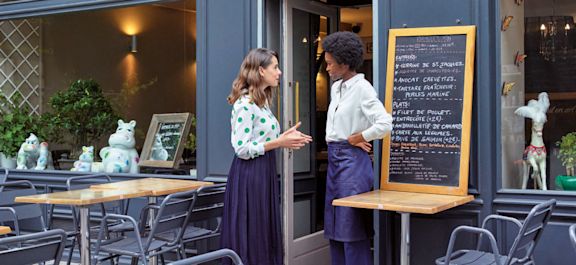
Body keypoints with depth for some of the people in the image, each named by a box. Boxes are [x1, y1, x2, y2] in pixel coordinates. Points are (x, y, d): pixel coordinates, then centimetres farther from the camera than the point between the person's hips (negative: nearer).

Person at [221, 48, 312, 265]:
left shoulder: (263, 101, 14)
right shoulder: (245, 103, -16)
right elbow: (241, 148, -21)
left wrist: (285, 138, 6)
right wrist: (278, 143, -20)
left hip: (265, 173, 9)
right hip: (249, 175, -9)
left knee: (266, 236, 12)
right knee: (249, 238, -1)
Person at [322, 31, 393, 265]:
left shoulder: (362, 88, -13)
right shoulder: (336, 87, 12)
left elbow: (385, 124, -24)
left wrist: (357, 138, -12)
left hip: (352, 160, -9)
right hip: (334, 158, 9)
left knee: (352, 227, -4)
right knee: (334, 225, 14)